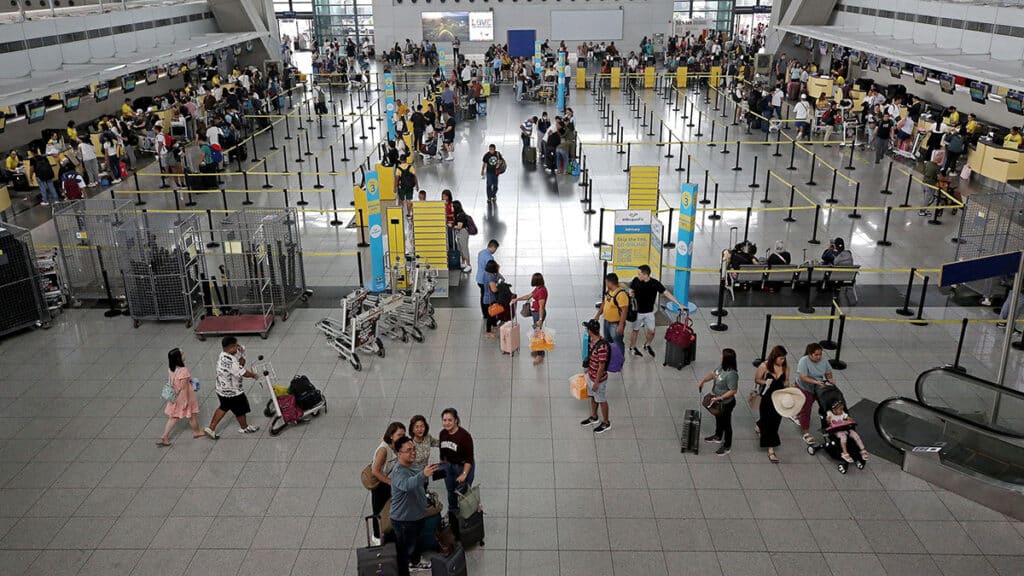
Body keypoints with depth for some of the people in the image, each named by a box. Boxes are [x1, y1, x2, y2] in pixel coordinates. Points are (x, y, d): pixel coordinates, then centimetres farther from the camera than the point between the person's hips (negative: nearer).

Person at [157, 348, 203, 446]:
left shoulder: (171, 369, -6)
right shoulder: (183, 371, -30)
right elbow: (184, 387, -26)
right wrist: (186, 400, -19)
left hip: (175, 397, 7)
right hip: (185, 396, -7)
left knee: (173, 417, 17)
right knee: (192, 415, 17)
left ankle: (165, 437, 15)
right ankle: (197, 432, 39)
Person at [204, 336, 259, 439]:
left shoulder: (222, 355, -3)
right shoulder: (231, 361, -34)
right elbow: (244, 373, -30)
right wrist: (253, 375, -11)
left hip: (222, 389, 9)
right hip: (232, 392, -9)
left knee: (224, 407, 28)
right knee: (241, 410, 16)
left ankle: (211, 428, 31)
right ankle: (244, 428, 39)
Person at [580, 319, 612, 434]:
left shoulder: (602, 347, -34)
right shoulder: (593, 341, -6)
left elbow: (601, 367, -27)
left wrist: (596, 383, -20)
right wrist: (587, 369, 22)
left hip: (599, 379, -8)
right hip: (591, 376, 8)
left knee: (601, 401, 11)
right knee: (593, 397, 26)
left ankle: (606, 423, 31)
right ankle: (594, 417, 47)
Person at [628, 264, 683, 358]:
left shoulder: (655, 283, -16)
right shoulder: (636, 281, -13)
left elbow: (666, 293, -13)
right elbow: (631, 291, 6)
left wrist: (679, 304, -15)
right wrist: (631, 295, -18)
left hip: (649, 312, 0)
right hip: (637, 311, 0)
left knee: (651, 331, 3)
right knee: (635, 330, 12)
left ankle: (647, 345, 31)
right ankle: (632, 347, 33)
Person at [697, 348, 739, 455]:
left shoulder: (731, 374, -35)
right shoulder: (722, 366, -8)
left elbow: (733, 390, -30)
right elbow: (713, 373, 9)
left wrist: (719, 398, -29)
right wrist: (703, 381, -2)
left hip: (726, 403, -9)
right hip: (718, 401, 9)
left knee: (726, 423, 11)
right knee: (718, 418, 29)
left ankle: (727, 446, 31)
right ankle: (718, 436, 54)